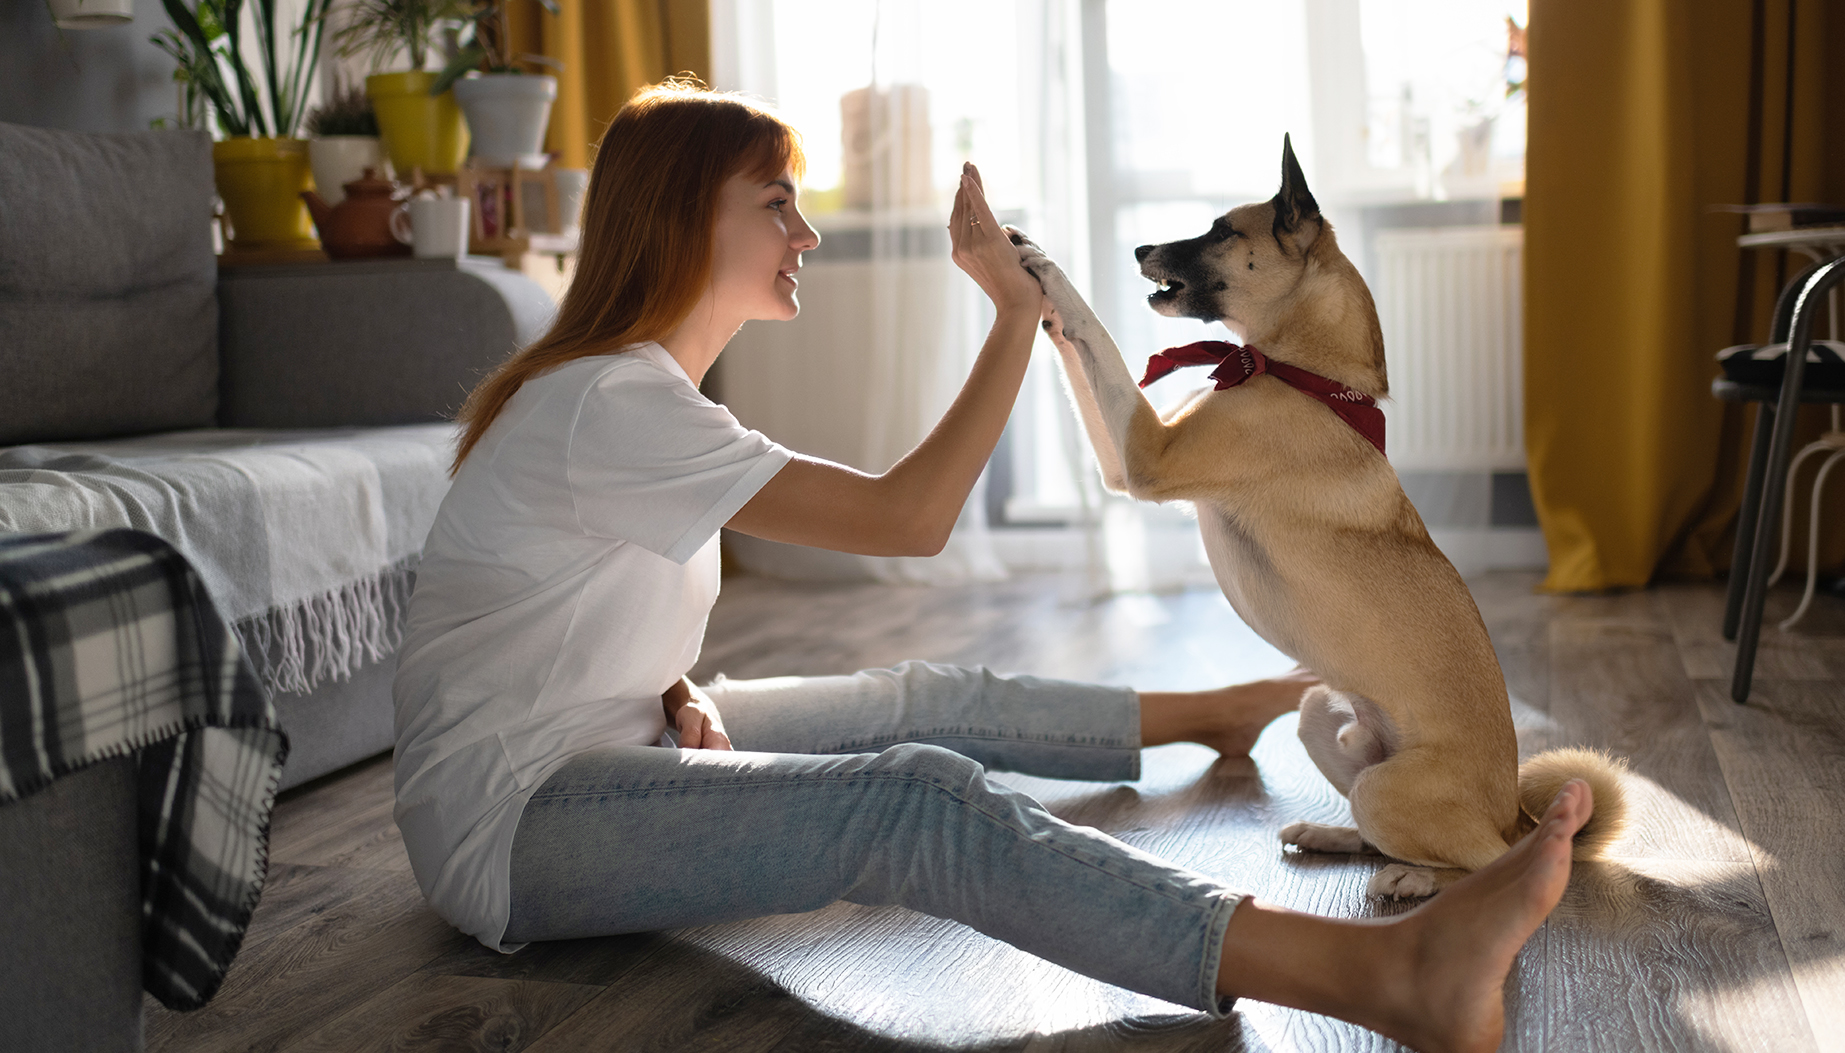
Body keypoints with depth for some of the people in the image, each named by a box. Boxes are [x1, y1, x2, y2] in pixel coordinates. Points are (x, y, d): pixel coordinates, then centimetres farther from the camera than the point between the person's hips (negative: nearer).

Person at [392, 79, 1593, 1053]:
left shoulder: (641, 390, 11)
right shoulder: (609, 405, -21)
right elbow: (907, 519, -23)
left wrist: (677, 691, 1)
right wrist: (1018, 311, -18)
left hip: (613, 740, 10)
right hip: (508, 824, -10)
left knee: (930, 702, 10)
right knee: (920, 800, -28)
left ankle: (1213, 714, 34)